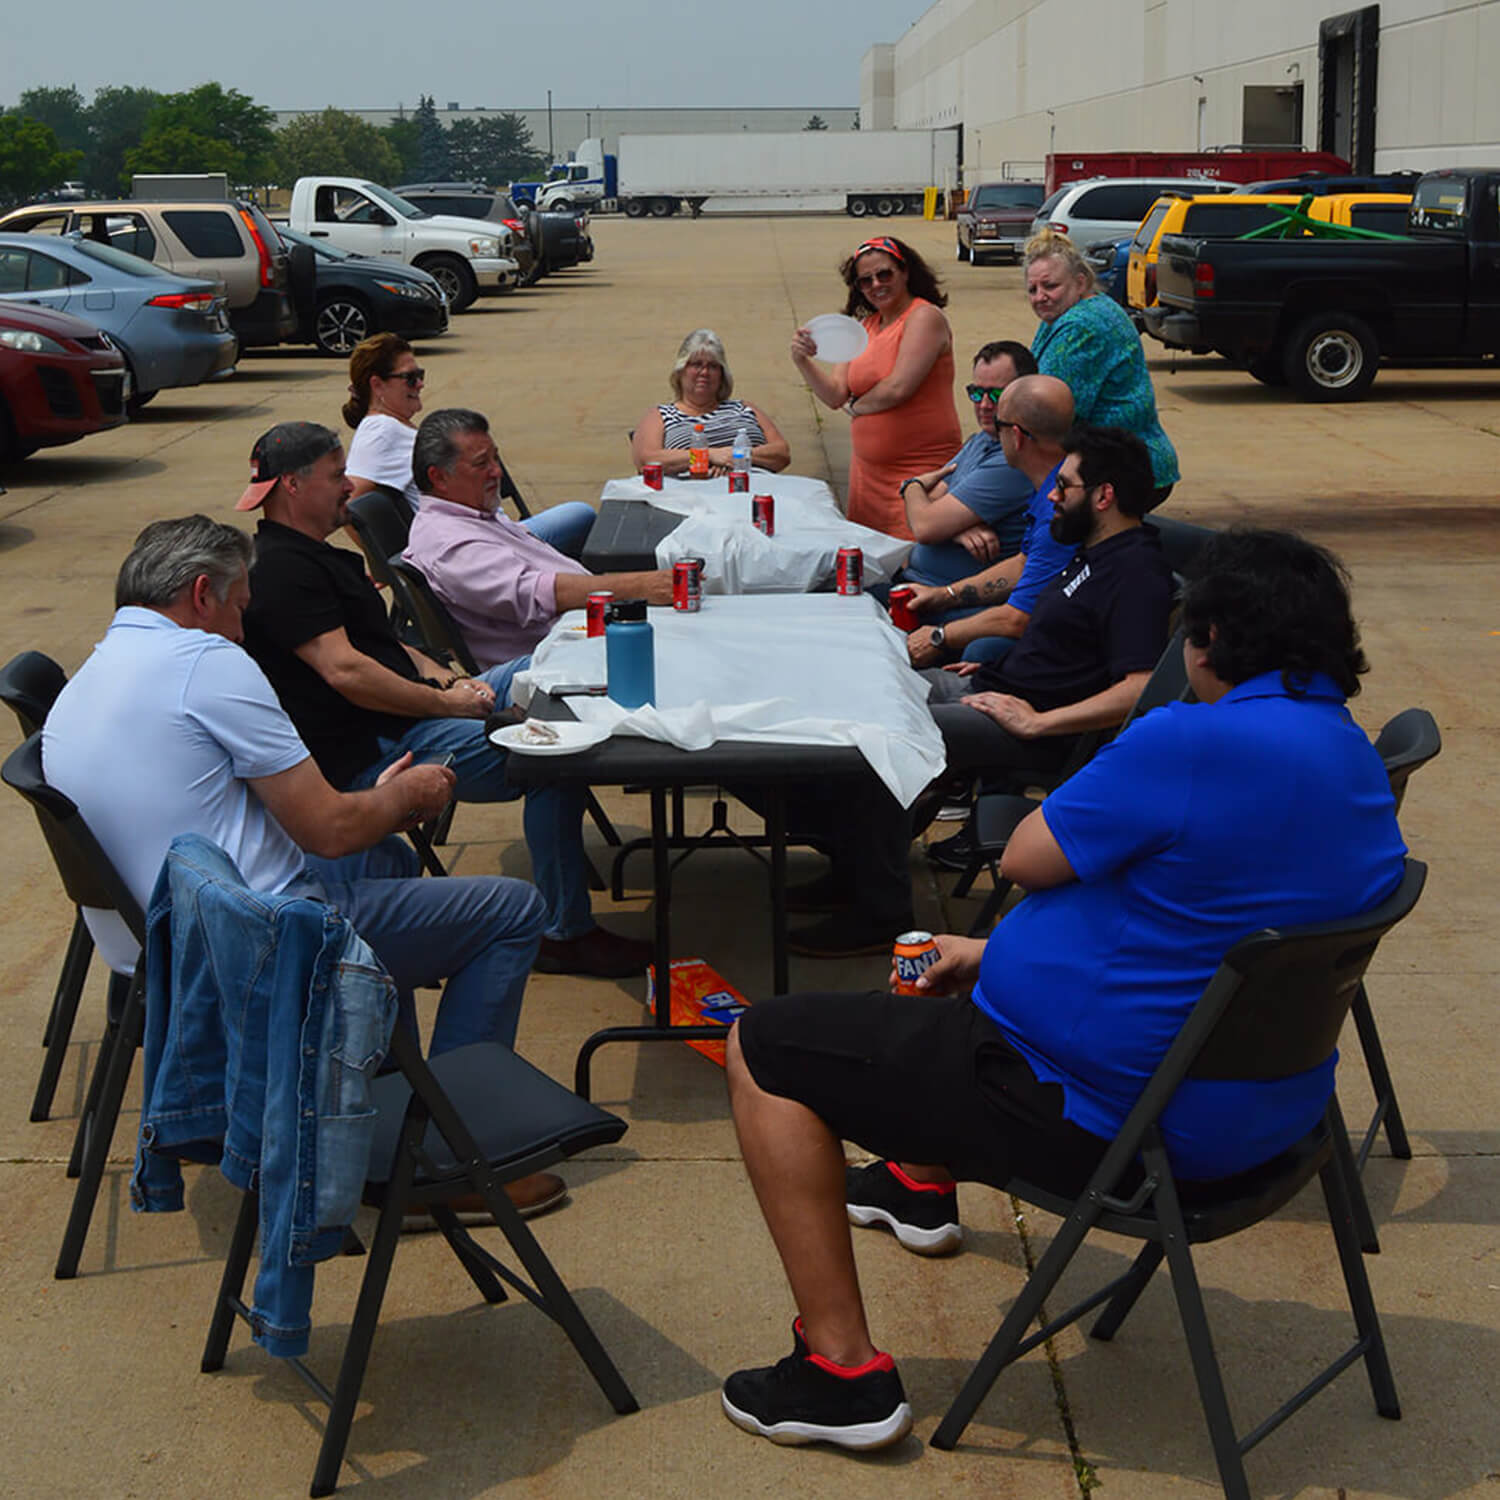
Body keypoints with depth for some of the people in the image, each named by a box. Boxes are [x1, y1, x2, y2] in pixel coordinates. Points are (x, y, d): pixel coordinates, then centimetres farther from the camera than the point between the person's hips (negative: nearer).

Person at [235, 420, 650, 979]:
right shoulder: (279, 570, -15)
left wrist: (445, 679, 6)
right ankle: (563, 934, -16)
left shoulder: (310, 555, 20)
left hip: (410, 712, 12)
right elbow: (345, 671, -23)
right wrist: (445, 702, -16)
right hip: (370, 754, -12)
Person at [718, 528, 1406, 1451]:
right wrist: (998, 956, 15)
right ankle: (923, 1182, 53)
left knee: (764, 1048, 0)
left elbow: (1028, 858, -14)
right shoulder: (1362, 765, 6)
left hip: (1103, 1114, -10)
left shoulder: (1191, 742, -25)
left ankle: (846, 1372, 2)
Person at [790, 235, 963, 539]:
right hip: (867, 467, 7)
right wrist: (803, 360, -8)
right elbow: (835, 395, 9)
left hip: (921, 467, -7)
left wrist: (857, 407, 0)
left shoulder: (924, 317, -8)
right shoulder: (867, 326, 14)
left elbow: (898, 388, -17)